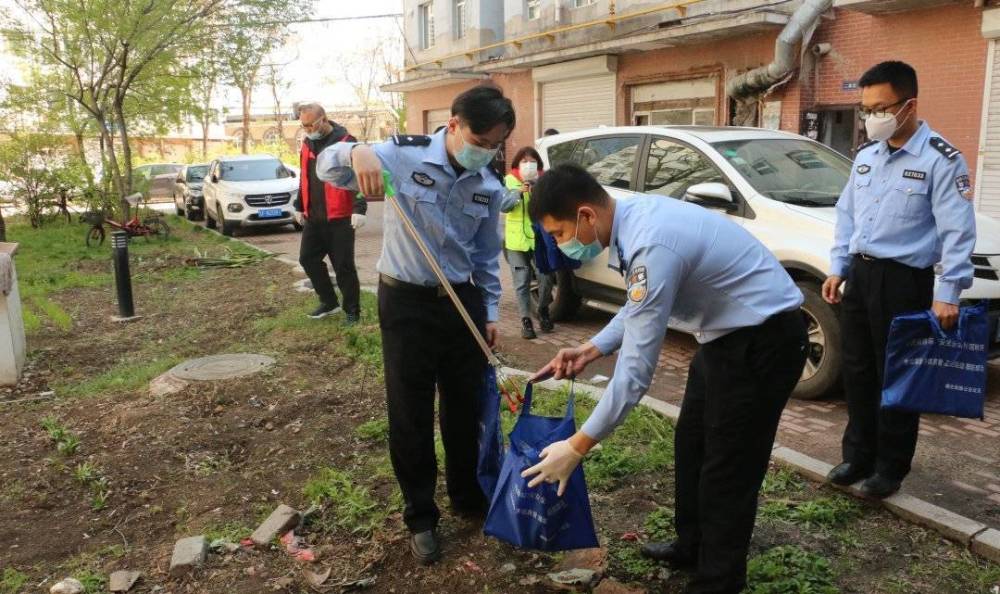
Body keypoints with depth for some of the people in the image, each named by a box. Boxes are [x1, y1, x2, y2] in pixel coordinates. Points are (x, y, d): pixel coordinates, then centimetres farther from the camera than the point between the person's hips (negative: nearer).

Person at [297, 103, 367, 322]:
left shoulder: (345, 142, -11)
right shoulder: (307, 143, 12)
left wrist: (359, 209, -25)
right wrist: (301, 207, 26)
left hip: (340, 217, -7)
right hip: (314, 217, 7)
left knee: (343, 266, -2)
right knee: (308, 259, 10)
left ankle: (352, 309, 13)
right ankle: (329, 302, 26)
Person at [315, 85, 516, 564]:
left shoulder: (490, 187, 1)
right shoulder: (403, 156, -12)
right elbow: (328, 169, -9)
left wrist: (490, 311, 11)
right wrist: (356, 153, -32)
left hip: (463, 301, 4)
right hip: (407, 302, -4)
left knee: (467, 405, 15)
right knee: (411, 413, 5)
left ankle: (468, 497, 39)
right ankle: (421, 517, 24)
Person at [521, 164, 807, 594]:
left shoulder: (652, 248, -33)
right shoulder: (635, 217, -4)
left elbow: (636, 367, -30)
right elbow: (641, 306, 12)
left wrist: (578, 446, -23)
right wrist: (593, 348, 2)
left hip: (763, 338, -10)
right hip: (728, 332, 10)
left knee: (728, 463, 0)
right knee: (693, 441, 19)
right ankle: (693, 546, 38)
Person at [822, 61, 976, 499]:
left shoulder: (940, 160, -10)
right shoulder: (866, 155, 11)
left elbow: (957, 230, -13)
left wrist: (948, 293, -17)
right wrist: (837, 268, 12)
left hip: (903, 280, -6)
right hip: (859, 274, 7)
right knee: (857, 371, 13)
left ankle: (891, 468, 18)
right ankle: (858, 456, 28)